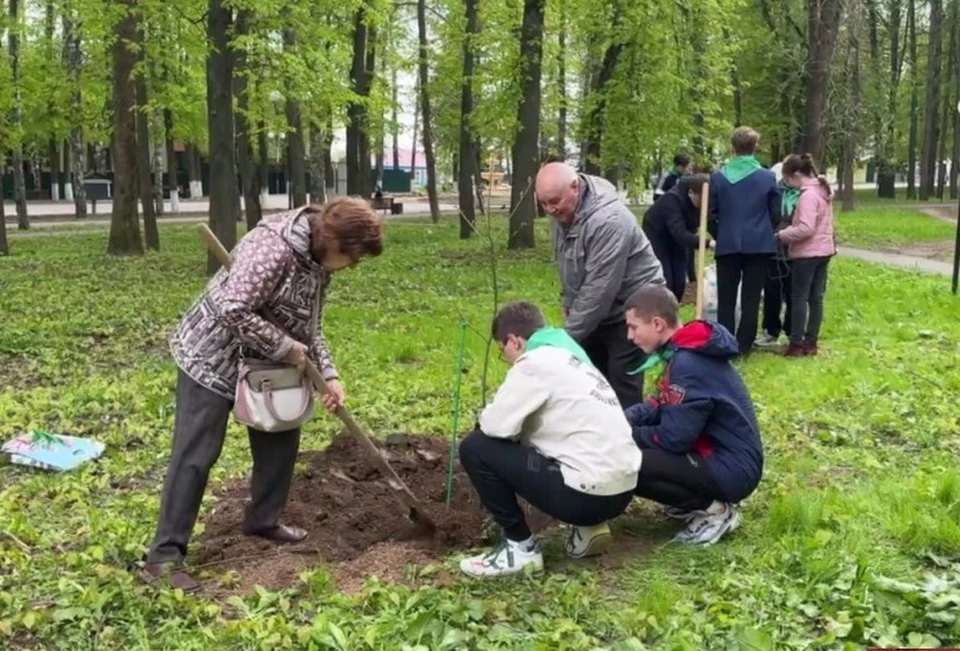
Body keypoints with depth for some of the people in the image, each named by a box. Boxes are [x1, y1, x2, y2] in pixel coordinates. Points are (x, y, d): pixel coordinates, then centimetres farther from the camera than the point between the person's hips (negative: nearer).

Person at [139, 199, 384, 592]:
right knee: (195, 456, -6)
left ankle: (263, 521, 31)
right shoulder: (274, 247, -30)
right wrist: (286, 349, -25)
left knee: (281, 437, 14)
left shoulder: (317, 260, -1)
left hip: (259, 361, 9)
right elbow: (233, 311, -35)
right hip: (211, 357, -9)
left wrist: (328, 375, -3)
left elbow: (309, 326, 8)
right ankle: (164, 556, 1)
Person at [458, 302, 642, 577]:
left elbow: (497, 425, -14)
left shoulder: (535, 362, -8)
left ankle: (520, 546, 4)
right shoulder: (568, 356, 19)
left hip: (590, 493, -9)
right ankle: (588, 527, 17)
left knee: (475, 448, -3)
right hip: (621, 488, 9)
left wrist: (488, 415, 7)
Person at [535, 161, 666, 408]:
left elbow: (599, 290, -32)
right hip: (597, 310, 9)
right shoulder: (565, 211, -3)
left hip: (631, 309, -9)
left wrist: (568, 336, -28)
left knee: (622, 388, -7)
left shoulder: (607, 221, -32)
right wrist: (569, 303, 12)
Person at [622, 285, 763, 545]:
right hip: (719, 452, 10)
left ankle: (714, 509, -6)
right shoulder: (686, 352, 5)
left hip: (731, 469, -10)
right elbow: (664, 406, 15)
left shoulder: (689, 364, -25)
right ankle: (698, 500, 13)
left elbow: (673, 438, -23)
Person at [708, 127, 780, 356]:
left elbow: (711, 215, 0)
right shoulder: (768, 177, -3)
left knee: (726, 300, 8)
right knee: (751, 299, 6)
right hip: (759, 244, 0)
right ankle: (743, 346, 8)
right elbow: (775, 213, 2)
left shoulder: (718, 177, -3)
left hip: (727, 245, 0)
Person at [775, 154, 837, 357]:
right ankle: (811, 342, 16)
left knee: (799, 298, -2)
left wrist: (782, 235, -15)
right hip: (824, 251, 10)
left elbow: (806, 229, -26)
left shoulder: (808, 195, -20)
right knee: (816, 298, 11)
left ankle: (796, 344, 0)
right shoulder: (823, 190, 12)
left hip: (807, 253, -9)